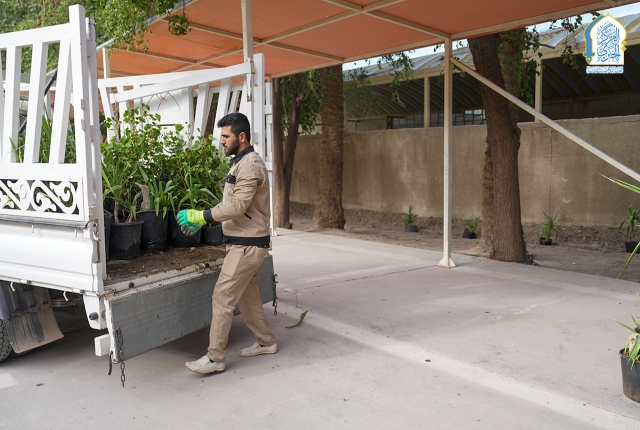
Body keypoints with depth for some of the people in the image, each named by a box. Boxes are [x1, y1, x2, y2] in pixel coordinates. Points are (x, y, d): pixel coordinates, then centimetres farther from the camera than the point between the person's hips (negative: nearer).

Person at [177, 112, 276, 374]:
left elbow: (238, 205, -26)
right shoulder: (240, 162, 16)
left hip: (248, 244, -10)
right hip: (243, 242, 10)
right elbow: (231, 205, 18)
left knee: (223, 297, -7)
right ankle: (266, 342, 31)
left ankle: (215, 358, 2)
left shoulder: (250, 164, -17)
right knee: (247, 294, 17)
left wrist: (201, 216, -21)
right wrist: (201, 222, 11)